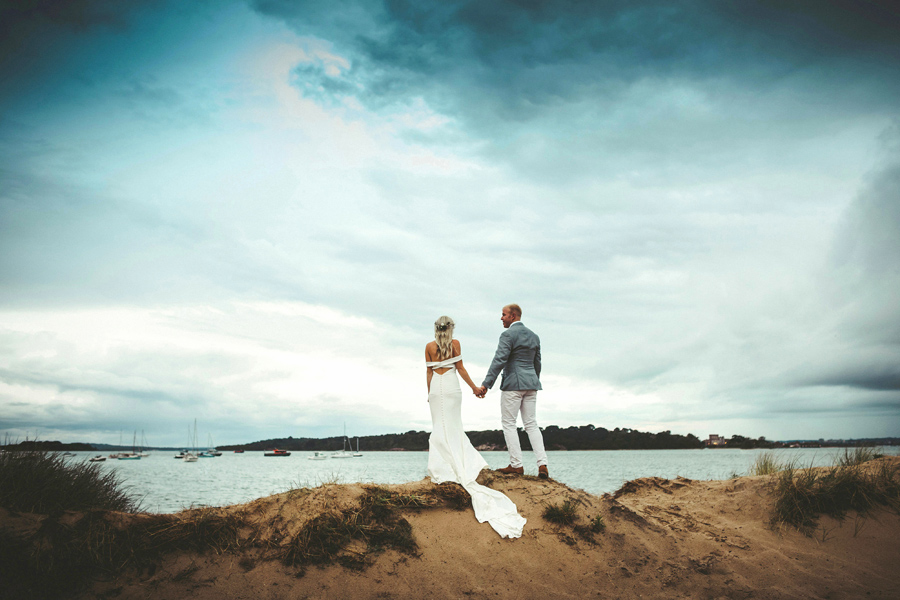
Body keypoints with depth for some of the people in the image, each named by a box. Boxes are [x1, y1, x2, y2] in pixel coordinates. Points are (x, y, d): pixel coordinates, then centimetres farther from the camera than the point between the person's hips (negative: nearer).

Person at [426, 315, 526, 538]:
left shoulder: (429, 347, 3)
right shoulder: (455, 343, -1)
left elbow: (429, 372, 4)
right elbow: (460, 368, -3)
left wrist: (429, 392, 13)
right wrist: (474, 387, 5)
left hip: (436, 388, 1)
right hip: (452, 386, -1)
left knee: (439, 427, 6)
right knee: (454, 427, 5)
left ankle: (442, 466, 1)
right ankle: (464, 465, -3)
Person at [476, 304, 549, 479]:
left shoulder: (508, 334, -10)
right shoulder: (533, 336, 13)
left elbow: (499, 360, -19)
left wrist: (485, 385, -20)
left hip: (513, 384, -7)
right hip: (531, 383, 7)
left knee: (509, 424, 2)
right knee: (531, 424, 9)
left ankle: (516, 465, 1)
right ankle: (542, 464, -1)